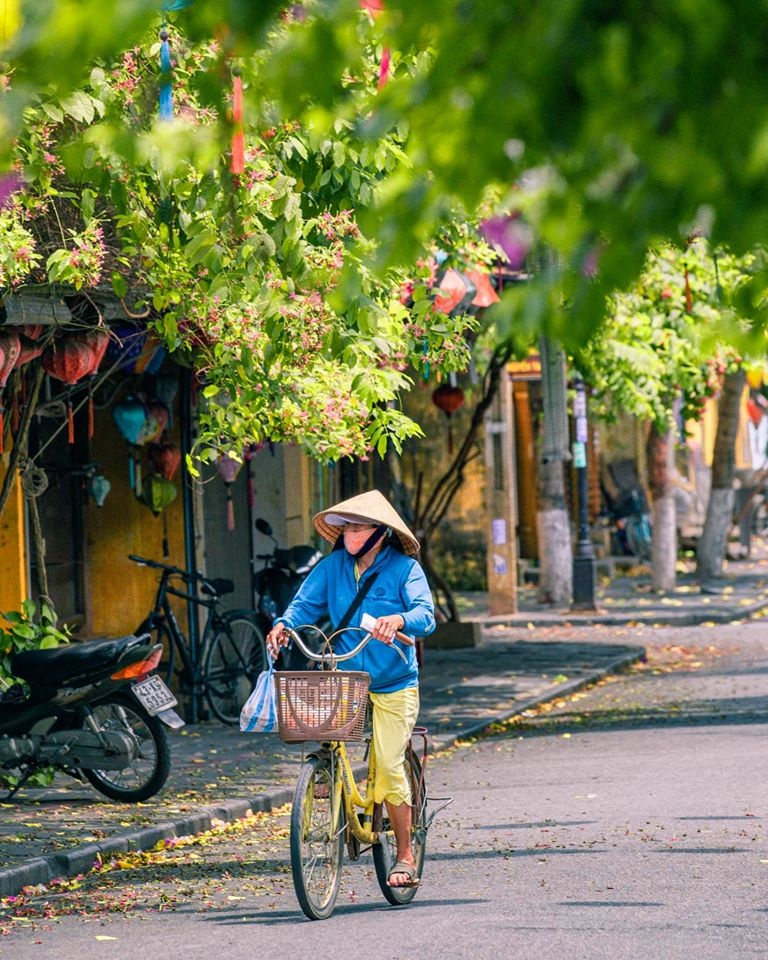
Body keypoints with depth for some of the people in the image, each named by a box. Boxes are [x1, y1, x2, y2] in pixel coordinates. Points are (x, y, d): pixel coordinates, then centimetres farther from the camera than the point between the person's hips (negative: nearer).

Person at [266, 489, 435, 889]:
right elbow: (306, 603, -2)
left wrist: (399, 620, -42)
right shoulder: (334, 566, 2)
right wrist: (283, 625, -24)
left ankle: (405, 856, 5)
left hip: (393, 686, -3)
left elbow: (425, 614, -20)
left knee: (389, 767, -9)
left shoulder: (404, 568, -8)